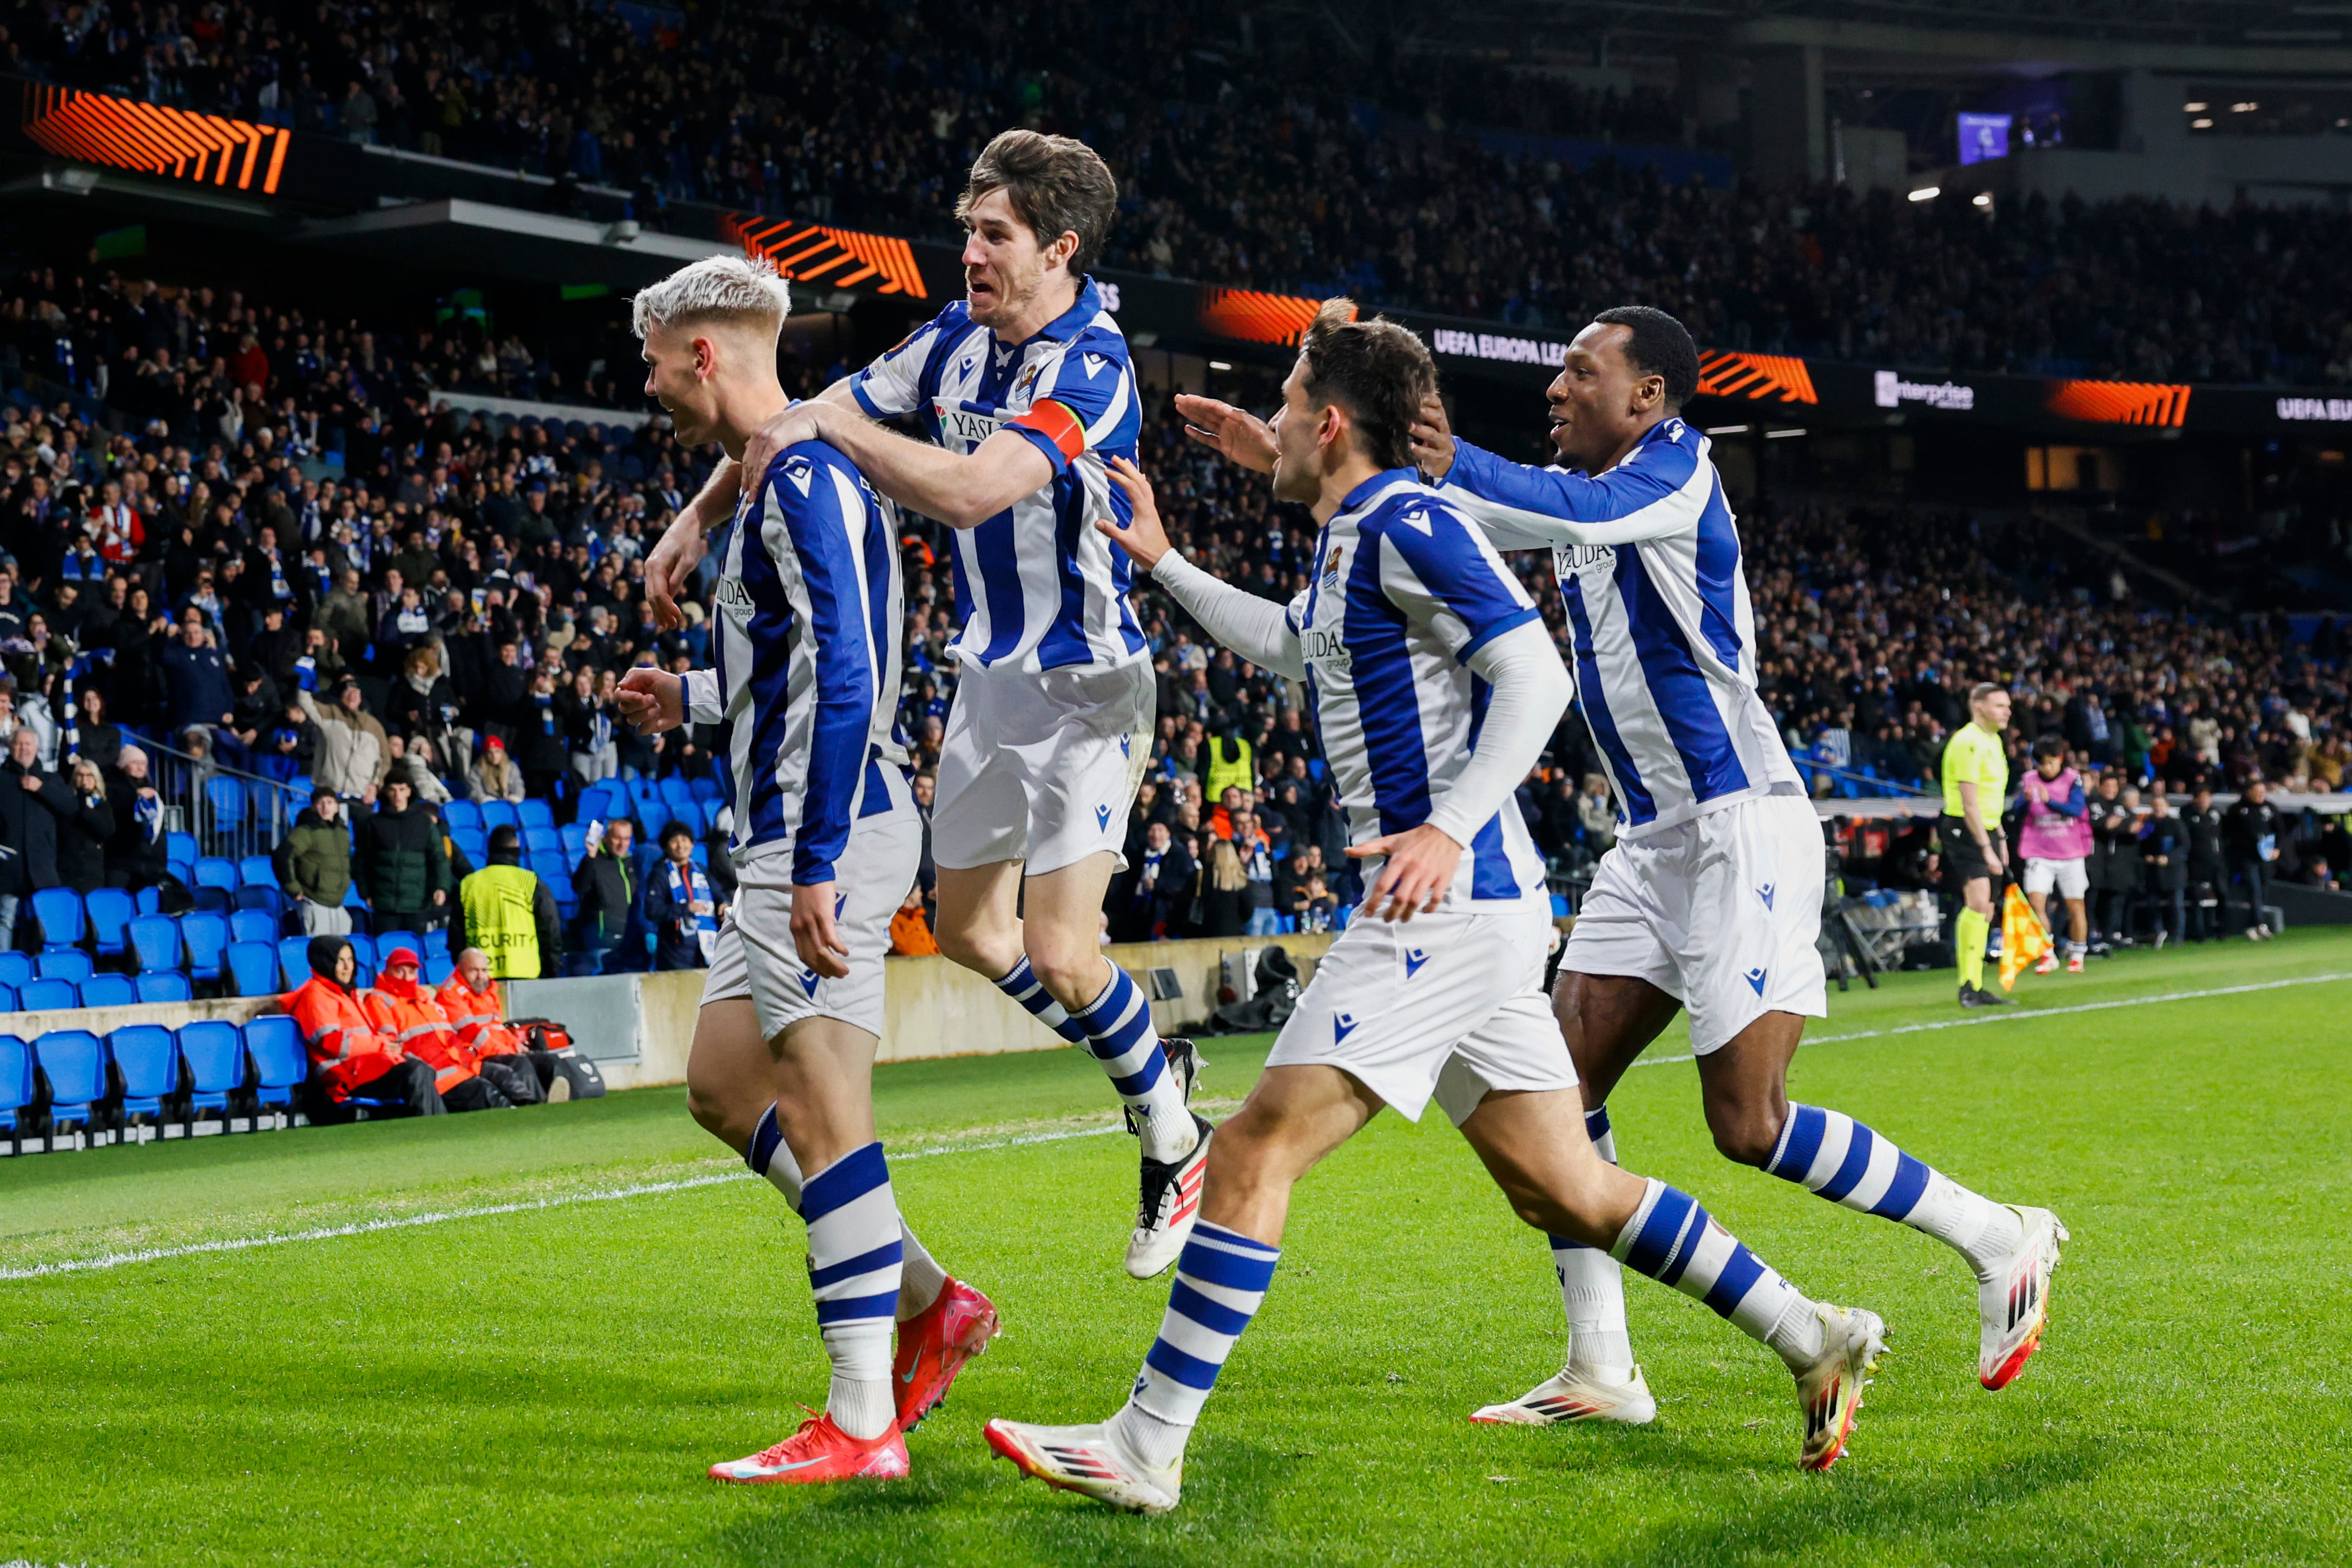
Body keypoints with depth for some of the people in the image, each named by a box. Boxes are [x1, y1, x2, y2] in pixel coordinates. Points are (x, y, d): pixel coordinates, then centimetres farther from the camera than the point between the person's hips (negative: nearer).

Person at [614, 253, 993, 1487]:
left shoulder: (807, 484, -14)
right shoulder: (776, 484, 18)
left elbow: (846, 679, -23)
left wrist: (816, 864, -26)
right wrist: (693, 700, 28)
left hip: (831, 832, -11)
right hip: (790, 835, 11)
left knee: (820, 1116, -10)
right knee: (722, 1084, 14)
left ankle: (864, 1426, -7)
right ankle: (928, 1302, 19)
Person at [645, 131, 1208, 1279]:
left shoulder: (1091, 370, -22)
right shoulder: (959, 337, 2)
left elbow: (968, 492, -35)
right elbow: (809, 418, 11)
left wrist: (830, 424, -30)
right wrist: (702, 513, 4)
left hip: (1084, 685, -8)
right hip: (990, 673, 8)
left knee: (1059, 958, -13)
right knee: (969, 931, 16)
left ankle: (1173, 1140, 14)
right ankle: (1153, 1063, 38)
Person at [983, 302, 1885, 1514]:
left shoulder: (1406, 523, -11)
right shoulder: (1350, 543, 19)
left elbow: (1537, 677, -19)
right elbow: (1286, 647, 41)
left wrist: (1449, 829, -29)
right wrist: (1160, 562, 40)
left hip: (1449, 903, -10)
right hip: (1463, 911, 10)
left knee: (1254, 1150, -12)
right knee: (1566, 1192, 12)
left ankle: (1147, 1447, -11)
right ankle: (1816, 1339, 17)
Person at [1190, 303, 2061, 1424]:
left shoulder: (1676, 464, -10)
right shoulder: (1578, 485, 15)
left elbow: (1582, 512, -31)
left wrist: (1455, 462, -47)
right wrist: (1283, 457, 9)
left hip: (1744, 830, -9)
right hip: (1655, 839, 9)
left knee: (1748, 1124, -11)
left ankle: (2001, 1240, 3)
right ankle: (1601, 1371, 4)